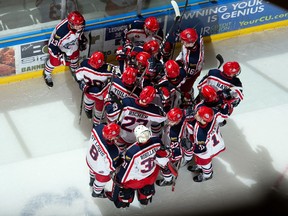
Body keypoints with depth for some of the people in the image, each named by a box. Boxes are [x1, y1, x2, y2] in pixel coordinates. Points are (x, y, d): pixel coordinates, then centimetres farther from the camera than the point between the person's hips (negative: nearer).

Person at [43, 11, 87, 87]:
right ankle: (47, 74, 46)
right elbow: (53, 45, -33)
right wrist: (61, 55, -36)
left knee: (75, 56, 25)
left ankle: (74, 69, 59)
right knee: (55, 62, 13)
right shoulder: (61, 31, -47)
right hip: (56, 45, -5)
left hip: (72, 44, 5)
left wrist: (82, 40, -6)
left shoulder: (79, 25, -30)